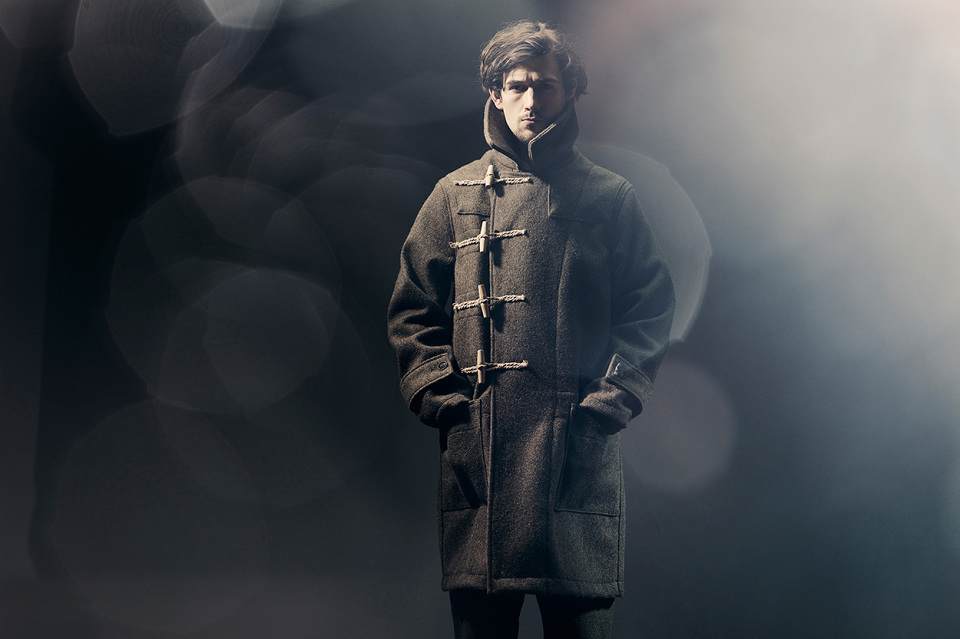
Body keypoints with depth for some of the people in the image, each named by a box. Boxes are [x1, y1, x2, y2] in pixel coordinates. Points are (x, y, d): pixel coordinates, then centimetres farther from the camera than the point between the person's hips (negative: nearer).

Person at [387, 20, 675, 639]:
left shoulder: (611, 197, 11)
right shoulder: (457, 193, 14)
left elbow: (651, 309, 7)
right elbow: (413, 308, 12)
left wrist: (609, 401, -5)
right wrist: (440, 395, -1)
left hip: (579, 450, -1)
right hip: (476, 448, 1)